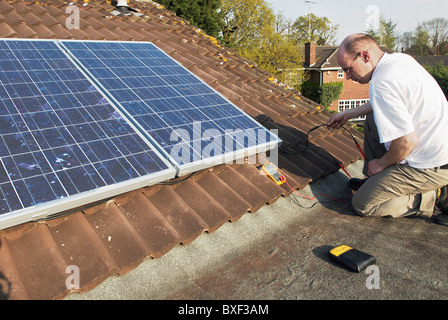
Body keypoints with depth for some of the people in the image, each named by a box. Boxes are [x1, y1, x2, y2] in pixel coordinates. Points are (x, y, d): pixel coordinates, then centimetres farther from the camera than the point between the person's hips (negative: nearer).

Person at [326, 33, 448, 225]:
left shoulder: (382, 84, -26)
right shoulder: (401, 59, 4)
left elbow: (406, 142, -27)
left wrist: (382, 163, -7)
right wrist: (348, 114, 24)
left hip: (431, 166, -10)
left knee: (362, 205, -2)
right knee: (373, 118, 22)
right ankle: (374, 181, 24)